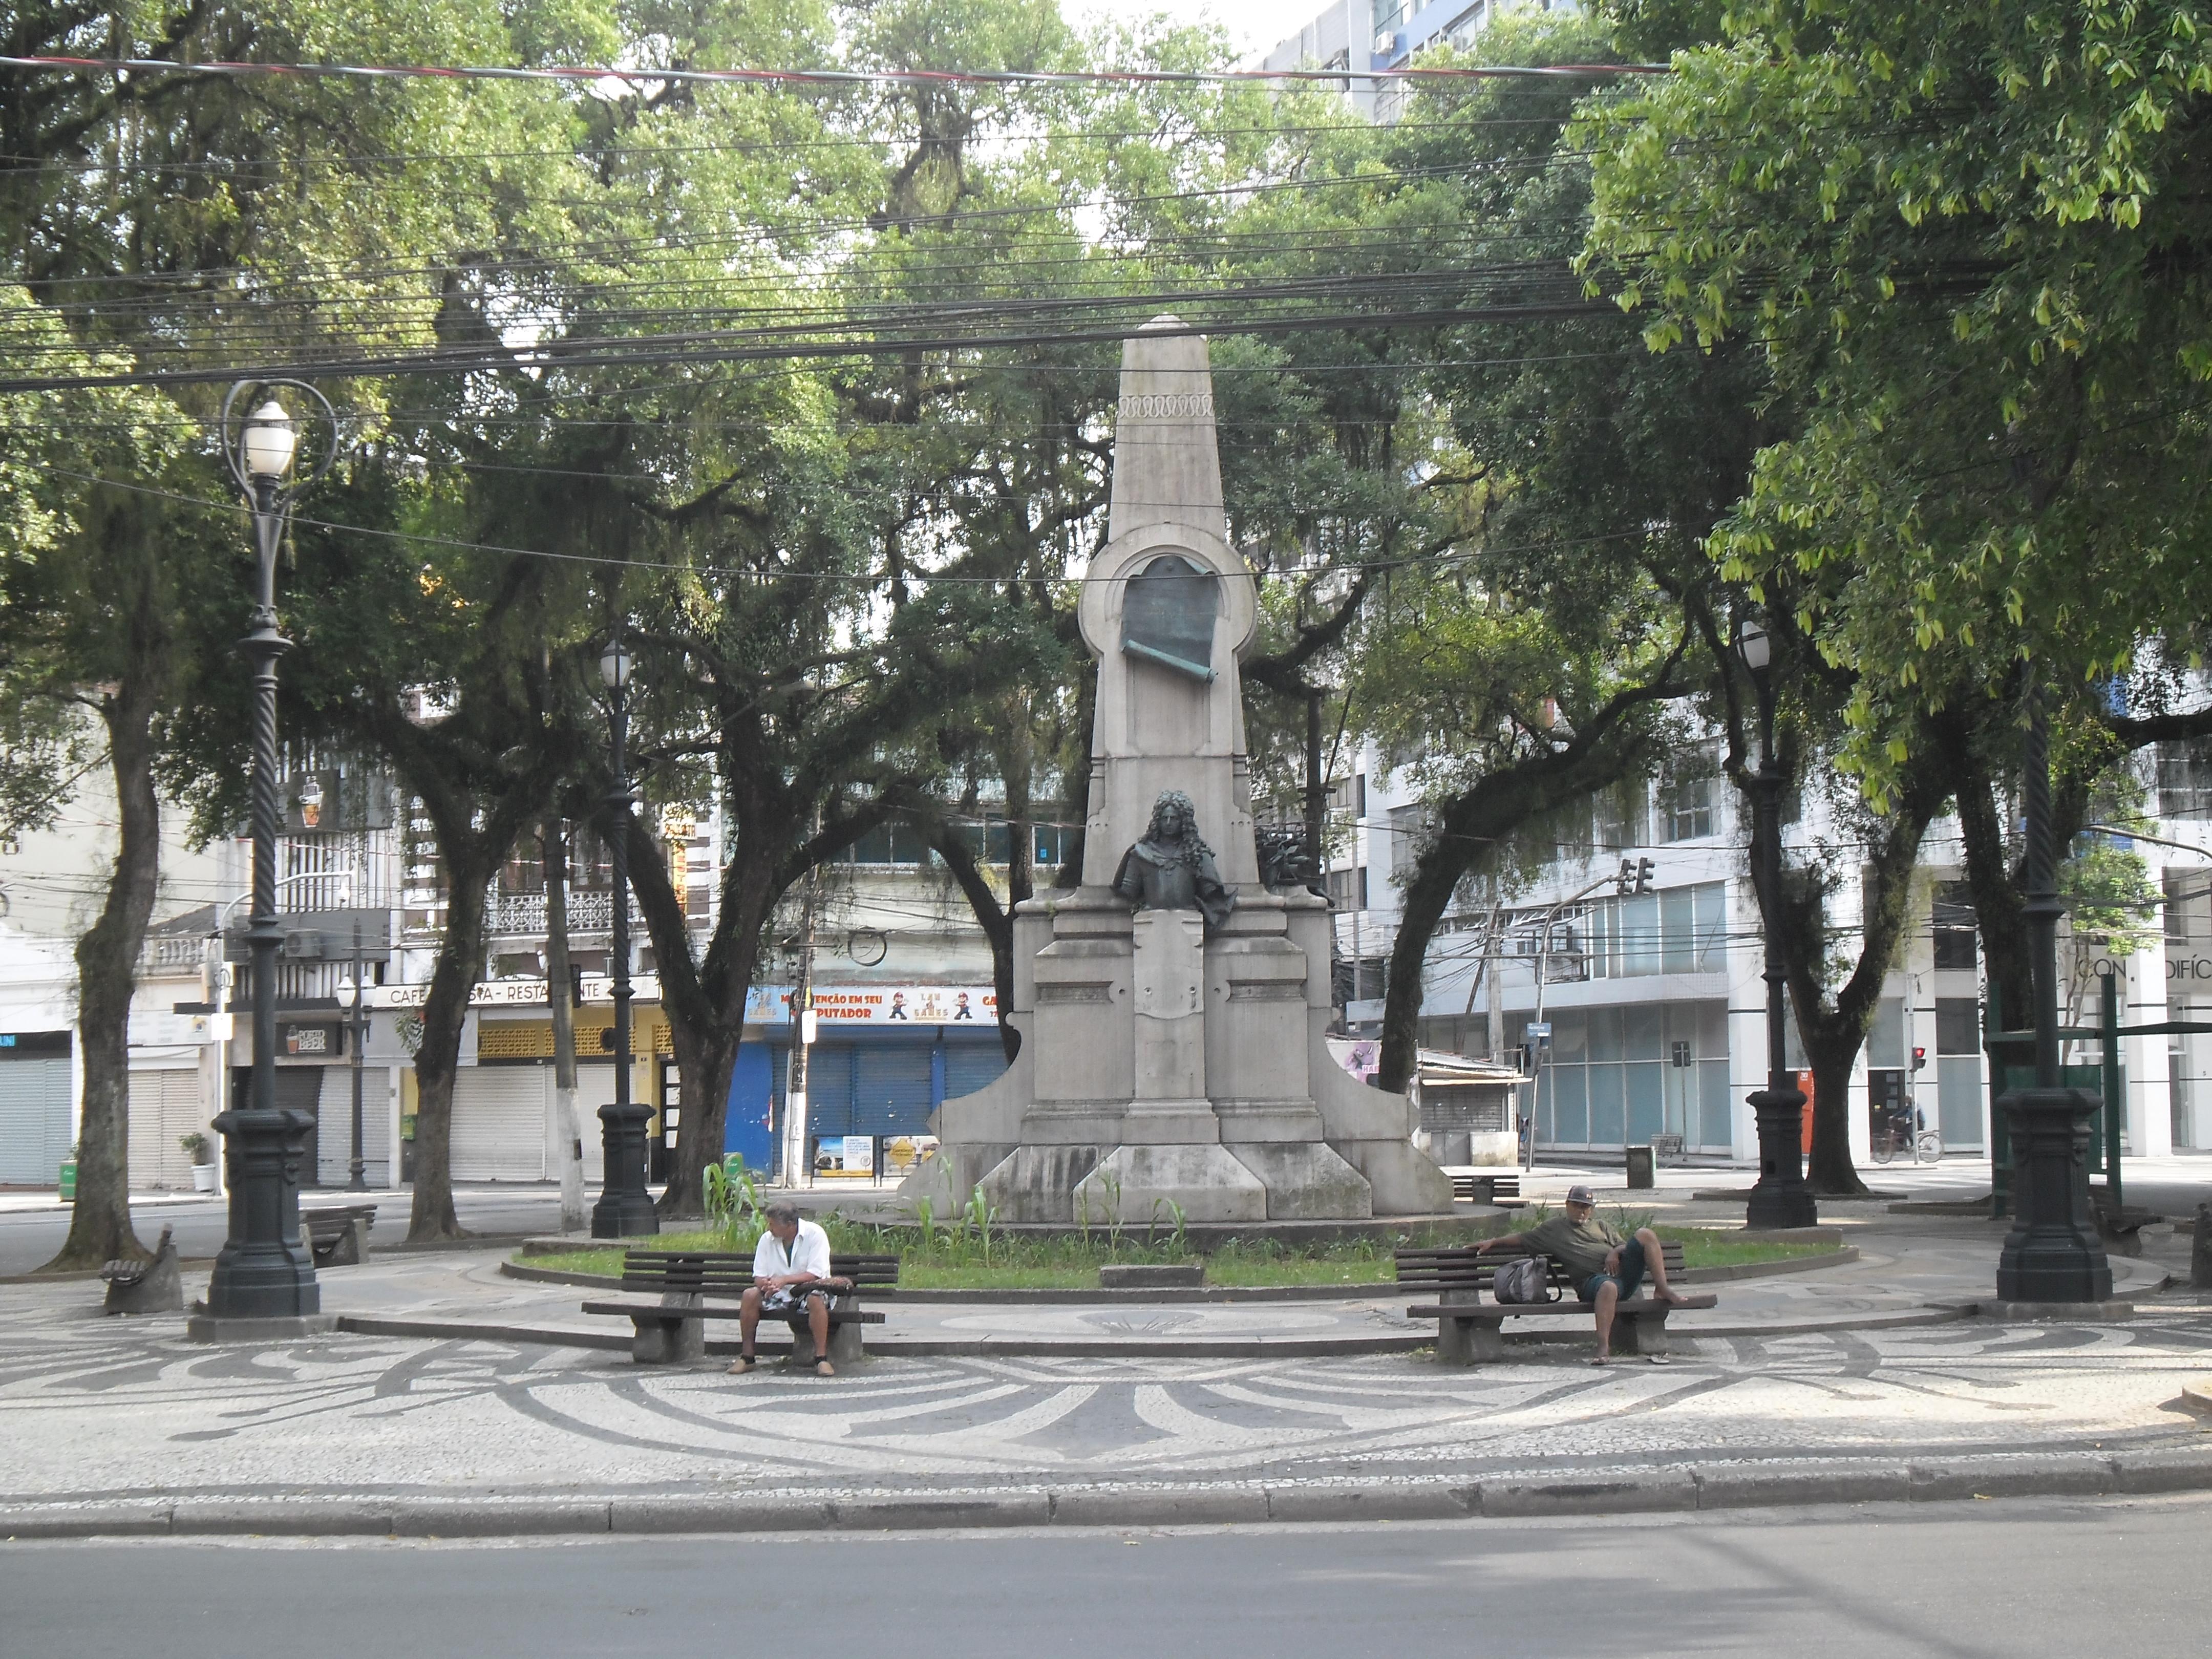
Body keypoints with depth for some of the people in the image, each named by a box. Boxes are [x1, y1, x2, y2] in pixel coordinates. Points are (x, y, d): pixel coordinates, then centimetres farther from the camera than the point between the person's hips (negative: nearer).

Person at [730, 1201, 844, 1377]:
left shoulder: (815, 1234, -12)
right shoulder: (767, 1239, 1)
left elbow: (816, 1274, -19)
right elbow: (758, 1278, 0)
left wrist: (784, 1280, -29)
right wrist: (767, 1285, -26)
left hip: (807, 1291, -4)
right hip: (779, 1296, 4)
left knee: (815, 1299, -37)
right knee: (750, 1296, -22)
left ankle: (821, 1358, -30)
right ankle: (747, 1357, -14)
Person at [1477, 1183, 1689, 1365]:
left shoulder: (1600, 1227, 31)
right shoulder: (1553, 1228, 24)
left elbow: (1623, 1245, 24)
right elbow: (1522, 1239, 26)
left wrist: (1615, 1252, 1)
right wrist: (1493, 1242, 16)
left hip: (1622, 1269, 4)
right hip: (1591, 1279, -4)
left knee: (1645, 1234, -16)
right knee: (1608, 1287, -44)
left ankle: (1662, 1288, -17)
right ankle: (1604, 1347, -52)